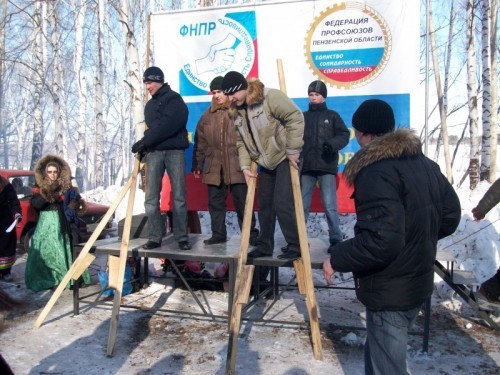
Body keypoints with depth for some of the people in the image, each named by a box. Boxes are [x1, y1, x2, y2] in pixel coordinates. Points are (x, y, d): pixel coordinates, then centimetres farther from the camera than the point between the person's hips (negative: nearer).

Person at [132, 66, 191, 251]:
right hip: (154, 152, 6)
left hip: (174, 151, -5)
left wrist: (143, 142, -14)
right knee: (151, 198, -1)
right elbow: (150, 129, 20)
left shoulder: (174, 99, -1)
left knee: (179, 197, -3)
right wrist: (144, 146, 0)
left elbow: (167, 126, -15)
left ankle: (182, 238, 4)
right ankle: (154, 238, 5)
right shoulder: (150, 105, 21)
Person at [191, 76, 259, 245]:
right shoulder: (207, 115, 13)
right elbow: (200, 142, 15)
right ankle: (218, 234, 22)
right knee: (215, 202, 9)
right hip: (214, 166, 5)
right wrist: (197, 164, 13)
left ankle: (251, 235, 9)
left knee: (242, 202, 0)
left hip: (237, 166, -4)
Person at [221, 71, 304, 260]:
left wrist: (293, 151, -21)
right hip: (266, 163, 8)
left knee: (282, 204, -12)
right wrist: (245, 166, -5)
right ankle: (264, 245, 25)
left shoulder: (270, 97, -20)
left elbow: (295, 118, -21)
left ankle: (296, 246, 2)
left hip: (285, 158, -7)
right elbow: (241, 142, 5)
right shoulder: (236, 112, 3)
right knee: (264, 205, 12)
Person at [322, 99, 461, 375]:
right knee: (381, 352, 25)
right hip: (418, 281, 9)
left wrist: (336, 259, -18)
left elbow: (380, 240, -32)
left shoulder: (377, 172, -24)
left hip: (390, 290, -9)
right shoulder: (424, 163, 6)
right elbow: (450, 217, 13)